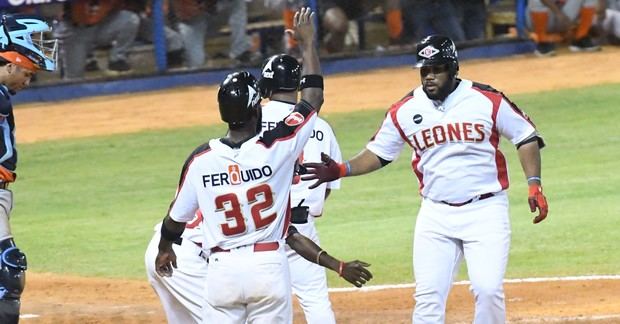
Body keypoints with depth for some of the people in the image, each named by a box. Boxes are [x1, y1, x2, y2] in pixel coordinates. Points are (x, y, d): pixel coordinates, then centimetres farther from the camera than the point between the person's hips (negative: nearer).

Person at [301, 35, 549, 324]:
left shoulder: (487, 100, -6)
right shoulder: (405, 111, 2)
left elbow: (526, 138, 2)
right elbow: (377, 153, 11)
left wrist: (534, 185, -8)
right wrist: (340, 170, -6)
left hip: (485, 211, -2)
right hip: (435, 215, 3)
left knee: (488, 290, -13)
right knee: (428, 297, -4)